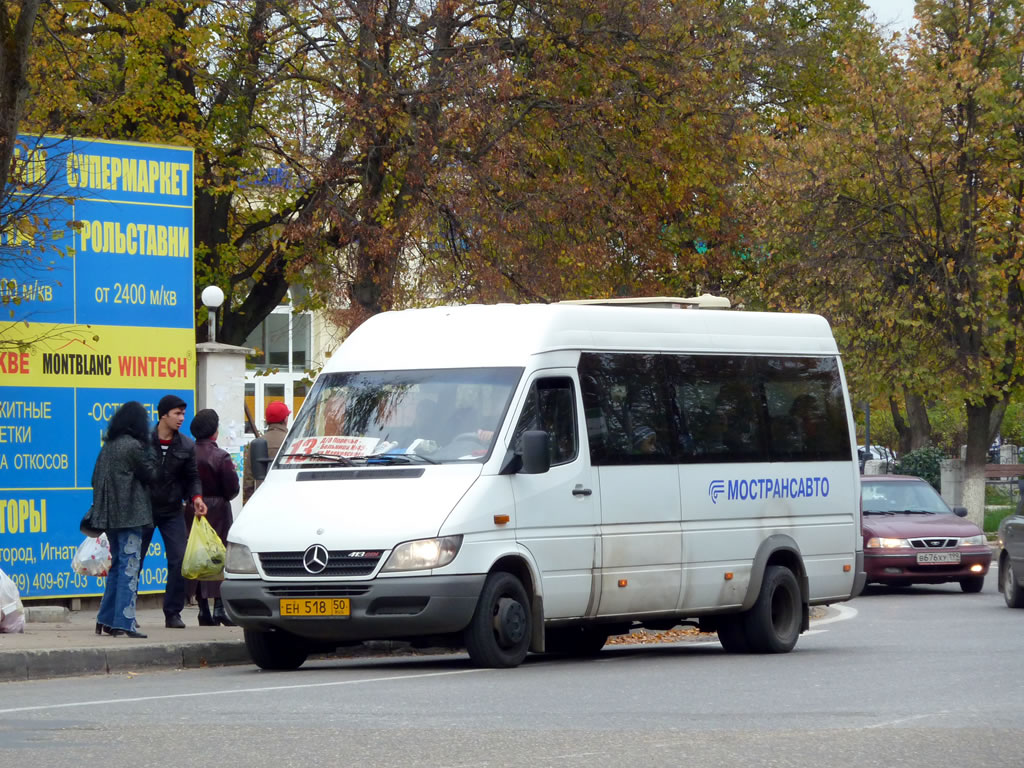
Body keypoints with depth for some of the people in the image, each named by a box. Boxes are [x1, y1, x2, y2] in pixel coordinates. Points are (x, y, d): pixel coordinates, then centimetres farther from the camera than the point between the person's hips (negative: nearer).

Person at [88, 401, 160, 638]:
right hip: (129, 514, -8)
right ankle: (124, 623, -13)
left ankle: (106, 620, 19)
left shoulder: (109, 445, 12)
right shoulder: (134, 446, -12)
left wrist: (100, 508, 22)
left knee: (117, 564, 17)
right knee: (129, 565, -8)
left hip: (109, 513, 8)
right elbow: (150, 476, -6)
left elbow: (96, 478, 16)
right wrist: (150, 453, 8)